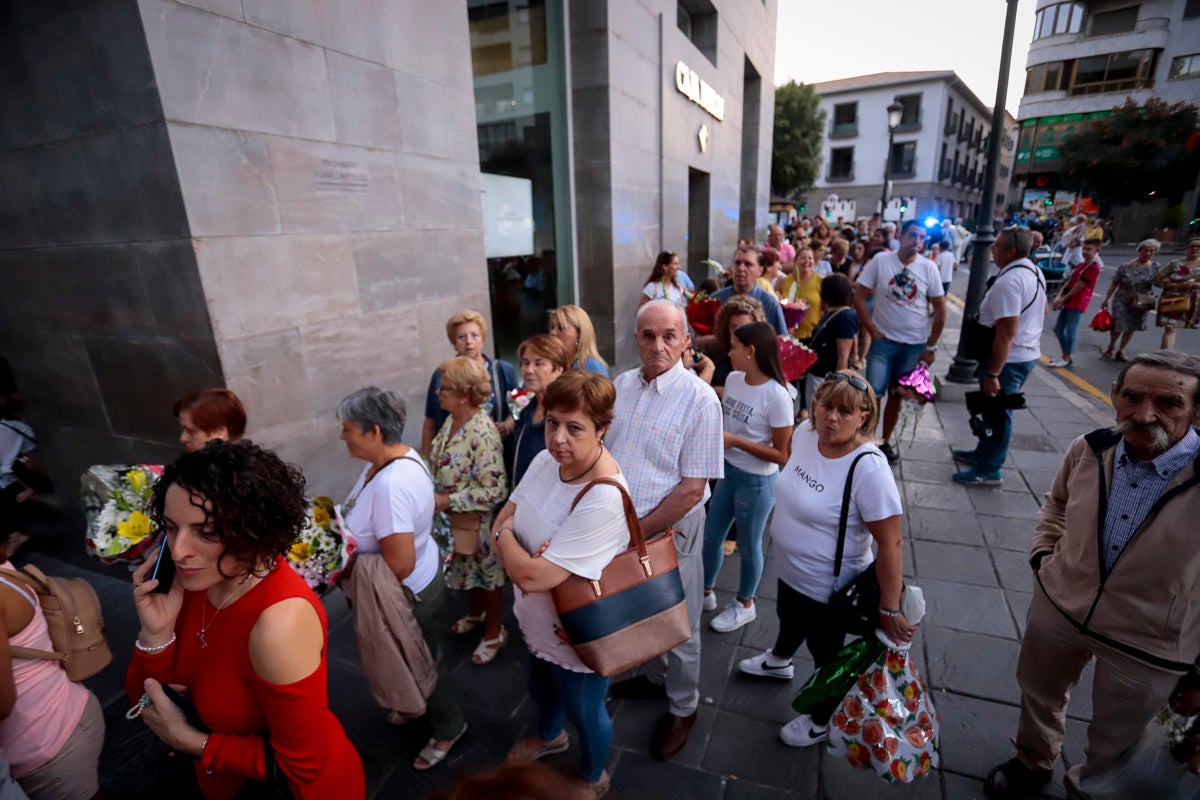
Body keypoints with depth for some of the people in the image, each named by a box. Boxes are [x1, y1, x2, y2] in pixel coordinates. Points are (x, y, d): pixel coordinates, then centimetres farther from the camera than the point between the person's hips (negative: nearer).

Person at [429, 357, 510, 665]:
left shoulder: (482, 432, -31)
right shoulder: (451, 420, -4)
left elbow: (495, 490, -31)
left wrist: (447, 501, -27)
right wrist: (434, 496, 3)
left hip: (476, 521, -8)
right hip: (453, 518, 8)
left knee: (487, 572, 13)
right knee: (465, 568, 27)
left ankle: (494, 632, 36)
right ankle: (476, 612, 53)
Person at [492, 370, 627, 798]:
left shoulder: (603, 501, -38)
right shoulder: (547, 460, -12)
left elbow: (532, 575, -35)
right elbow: (502, 522, -2)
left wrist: (506, 536, -16)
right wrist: (523, 551, -23)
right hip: (537, 620, 7)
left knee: (585, 714, 23)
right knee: (541, 689, 35)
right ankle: (549, 735, 68)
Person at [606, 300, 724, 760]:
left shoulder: (700, 399, -18)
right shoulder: (620, 385, -1)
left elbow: (692, 489, -18)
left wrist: (638, 532, -16)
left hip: (669, 531, -5)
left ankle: (683, 708, 42)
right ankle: (655, 677, 53)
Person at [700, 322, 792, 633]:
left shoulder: (777, 396, -24)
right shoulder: (733, 379, -4)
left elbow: (781, 455, -19)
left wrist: (736, 441, -23)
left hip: (757, 481, -6)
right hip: (728, 471, 7)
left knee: (748, 546, 15)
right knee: (711, 537, 19)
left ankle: (744, 605, 41)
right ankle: (706, 593, 45)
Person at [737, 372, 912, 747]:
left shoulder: (868, 468, -34)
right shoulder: (805, 432, -13)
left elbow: (891, 543, -28)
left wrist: (889, 610, -22)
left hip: (827, 587, -7)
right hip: (789, 568, 7)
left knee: (825, 652, 20)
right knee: (789, 619, 35)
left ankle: (822, 721, 50)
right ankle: (779, 661, 68)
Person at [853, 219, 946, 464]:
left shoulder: (929, 267, -2)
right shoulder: (880, 260, -6)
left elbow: (940, 310, 3)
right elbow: (859, 297, -5)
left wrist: (931, 347, 1)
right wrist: (873, 331, -9)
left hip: (914, 344, 2)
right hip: (883, 340, -2)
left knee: (896, 395, 12)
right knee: (873, 393, -6)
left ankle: (885, 441, 27)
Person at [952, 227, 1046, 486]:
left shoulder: (1008, 281, -24)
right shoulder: (1035, 271, 8)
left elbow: (1007, 333, -28)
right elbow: (1042, 312, 22)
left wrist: (992, 374, -26)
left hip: (1007, 359, -10)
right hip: (1028, 354, 10)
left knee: (997, 413, 2)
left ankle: (988, 470, 15)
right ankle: (984, 453, 37)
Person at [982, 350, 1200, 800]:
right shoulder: (1089, 450, -14)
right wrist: (1043, 555, -1)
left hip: (1147, 651, -3)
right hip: (1057, 606, 4)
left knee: (1111, 745, 22)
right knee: (1038, 693, 28)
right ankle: (1034, 763, 58)